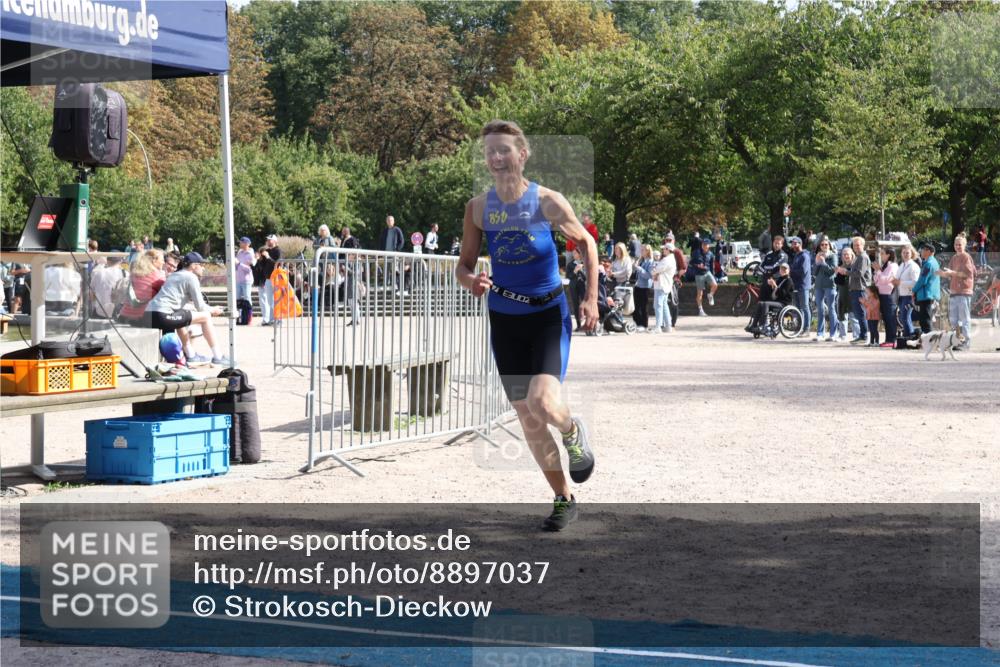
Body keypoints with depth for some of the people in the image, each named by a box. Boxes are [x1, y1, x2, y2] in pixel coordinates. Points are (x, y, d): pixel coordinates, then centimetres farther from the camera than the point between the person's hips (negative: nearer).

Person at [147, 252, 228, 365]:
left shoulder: (174, 275, 26)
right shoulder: (191, 277, 0)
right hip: (163, 317, -9)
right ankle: (217, 357, 7)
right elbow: (200, 307, -2)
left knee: (181, 316, 36)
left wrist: (210, 309, 29)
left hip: (149, 316, 9)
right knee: (205, 316, 1)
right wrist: (213, 311, 17)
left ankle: (190, 355, 34)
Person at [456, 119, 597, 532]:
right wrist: (471, 281, -19)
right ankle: (564, 501, 22)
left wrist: (591, 298, -1)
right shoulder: (478, 208, -3)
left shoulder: (547, 202, -10)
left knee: (542, 402, -24)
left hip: (548, 315, -3)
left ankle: (573, 433, 13)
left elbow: (586, 242, 5)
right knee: (528, 420, 6)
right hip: (505, 320, 3)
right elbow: (464, 265, 5)